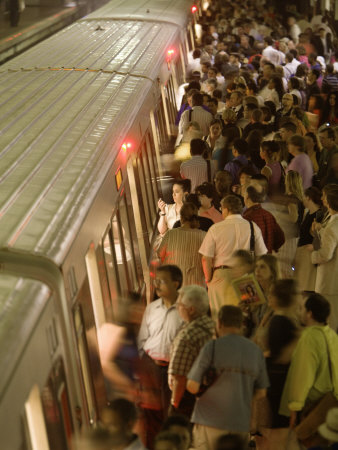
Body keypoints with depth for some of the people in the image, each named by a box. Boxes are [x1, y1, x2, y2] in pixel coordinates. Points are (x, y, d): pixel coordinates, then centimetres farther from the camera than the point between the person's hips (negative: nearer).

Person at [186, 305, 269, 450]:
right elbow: (261, 392, 10)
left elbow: (193, 386, -9)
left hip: (210, 423, -4)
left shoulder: (212, 347, -9)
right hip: (241, 424, 4)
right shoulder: (256, 351, 5)